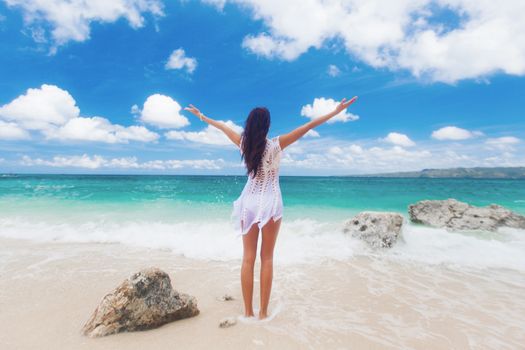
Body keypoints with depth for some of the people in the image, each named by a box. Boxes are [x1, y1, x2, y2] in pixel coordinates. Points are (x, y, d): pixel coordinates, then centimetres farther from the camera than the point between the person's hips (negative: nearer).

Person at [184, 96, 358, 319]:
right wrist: (336, 111, -4)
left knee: (248, 258, 8)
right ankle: (263, 312, 14)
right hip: (270, 204, -3)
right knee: (266, 258, 6)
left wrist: (201, 116, 31)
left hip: (248, 203, 3)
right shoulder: (275, 145, -10)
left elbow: (222, 127, 15)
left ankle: (248, 311, 16)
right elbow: (308, 126, -9)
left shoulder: (244, 143, 0)